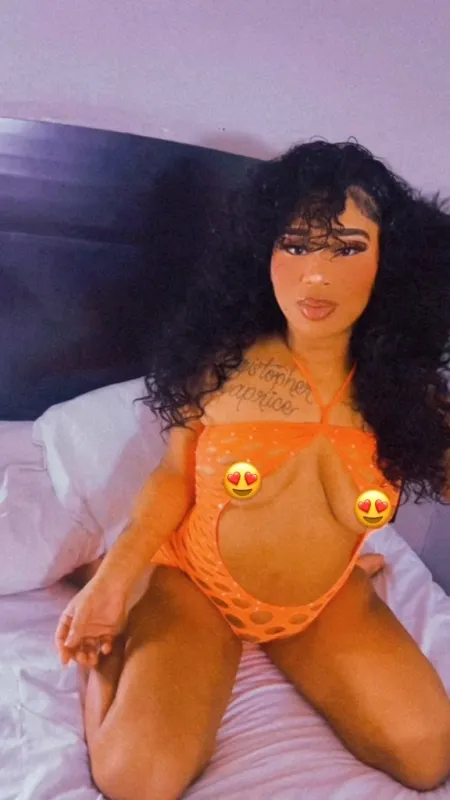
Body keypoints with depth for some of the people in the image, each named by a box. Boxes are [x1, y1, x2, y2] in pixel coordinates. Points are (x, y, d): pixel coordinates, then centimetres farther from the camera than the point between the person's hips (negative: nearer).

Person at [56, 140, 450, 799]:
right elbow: (174, 477, -5)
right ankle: (111, 647, 13)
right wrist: (114, 576, -17)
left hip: (325, 604, 3)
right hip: (193, 583, -2)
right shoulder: (221, 364, -16)